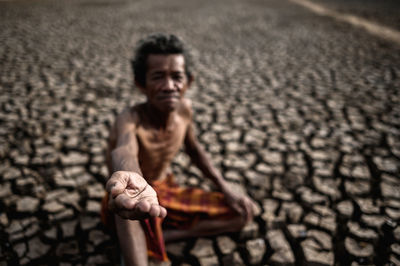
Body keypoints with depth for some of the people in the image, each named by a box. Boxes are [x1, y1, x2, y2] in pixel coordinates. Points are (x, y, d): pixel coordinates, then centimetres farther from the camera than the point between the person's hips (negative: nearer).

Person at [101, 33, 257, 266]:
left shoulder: (184, 108, -10)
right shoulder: (130, 120, -29)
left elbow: (193, 147, 9)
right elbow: (123, 152, -53)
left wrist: (224, 187, 3)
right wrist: (131, 181, -77)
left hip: (168, 194, 7)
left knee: (243, 211, -1)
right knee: (129, 198, -43)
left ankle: (163, 236, -11)